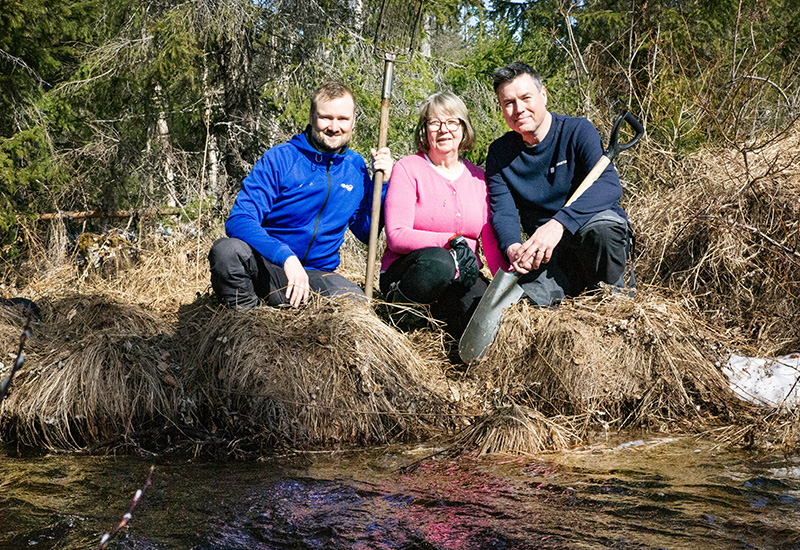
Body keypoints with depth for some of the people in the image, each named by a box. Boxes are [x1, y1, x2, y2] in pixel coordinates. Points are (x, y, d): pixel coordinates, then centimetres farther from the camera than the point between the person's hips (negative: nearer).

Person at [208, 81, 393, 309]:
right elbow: (239, 220, -17)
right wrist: (286, 257, -32)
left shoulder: (355, 168, 8)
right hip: (267, 267, -3)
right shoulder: (279, 159, -7)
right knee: (227, 250, -36)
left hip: (315, 275, 3)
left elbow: (366, 232, 15)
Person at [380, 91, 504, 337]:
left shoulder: (478, 177, 13)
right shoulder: (408, 169, -1)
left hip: (460, 277, 2)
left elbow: (492, 241, 8)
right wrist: (452, 242, -25)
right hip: (406, 269, -2)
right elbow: (396, 236, -12)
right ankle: (396, 303, -12)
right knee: (437, 262, -38)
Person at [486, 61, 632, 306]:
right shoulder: (499, 153, 4)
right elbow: (503, 211, -4)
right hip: (547, 254, 2)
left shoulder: (577, 130, -7)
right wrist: (513, 248, -29)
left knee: (602, 226, -37)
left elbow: (609, 185, -23)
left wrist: (559, 223, -40)